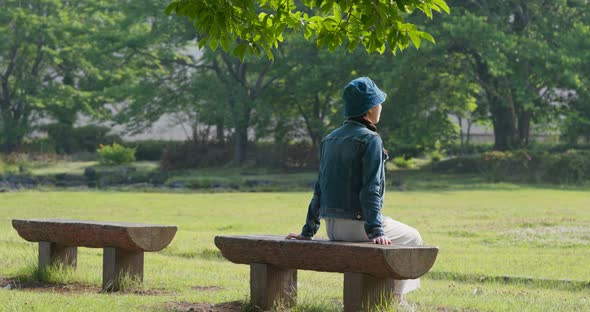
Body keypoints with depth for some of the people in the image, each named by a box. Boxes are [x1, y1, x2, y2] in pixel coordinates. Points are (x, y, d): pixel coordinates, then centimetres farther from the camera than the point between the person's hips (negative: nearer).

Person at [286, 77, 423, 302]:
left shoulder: (329, 140, 12)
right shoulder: (370, 140, -11)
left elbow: (319, 189, 13)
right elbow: (370, 189, -18)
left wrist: (308, 230, 14)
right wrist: (375, 231, -21)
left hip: (332, 228, 8)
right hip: (357, 224, -8)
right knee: (412, 238, 17)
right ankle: (395, 298, 15)